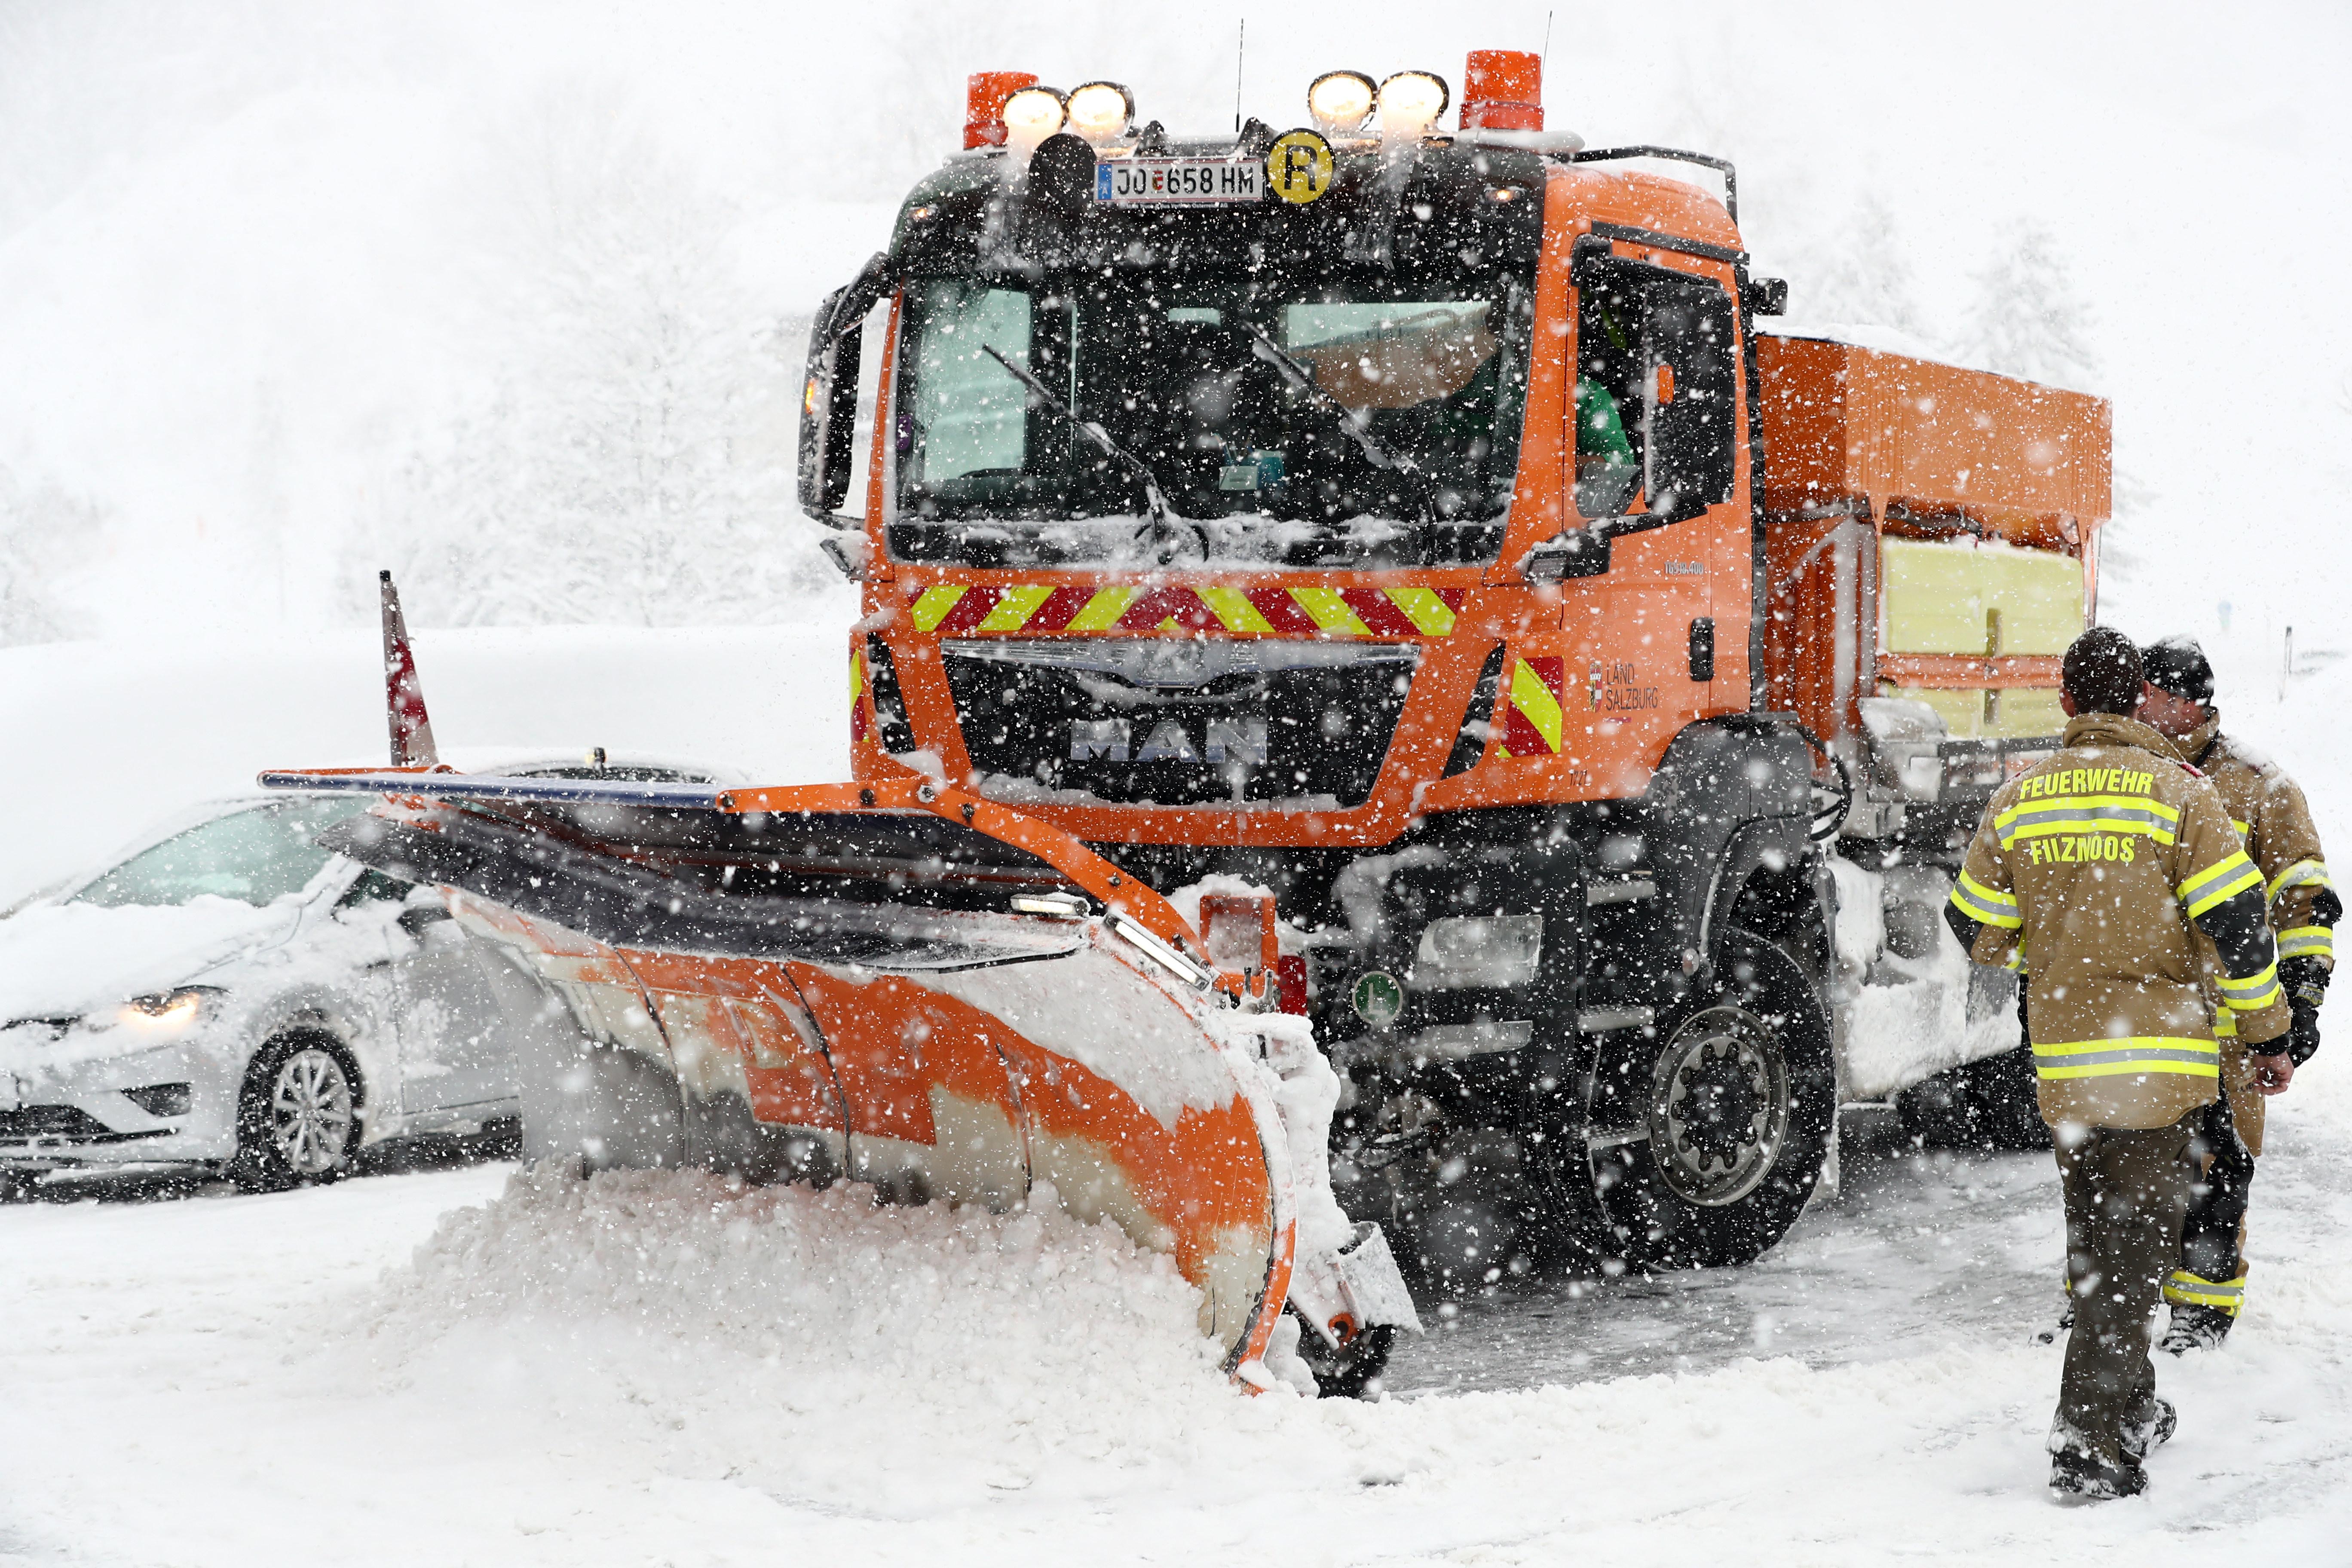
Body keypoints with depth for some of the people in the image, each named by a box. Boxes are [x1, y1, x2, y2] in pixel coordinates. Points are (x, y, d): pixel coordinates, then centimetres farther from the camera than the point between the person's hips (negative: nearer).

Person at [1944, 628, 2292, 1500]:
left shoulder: (2018, 800, 4)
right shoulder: (2178, 791, -7)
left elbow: (1977, 930, 10)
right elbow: (2236, 920, -9)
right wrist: (2266, 1026, 3)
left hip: (2061, 1061, 4)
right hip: (2162, 1061, -4)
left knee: (2094, 1242, 18)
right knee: (2136, 1245, -1)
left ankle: (2130, 1410, 32)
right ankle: (2090, 1440, -7)